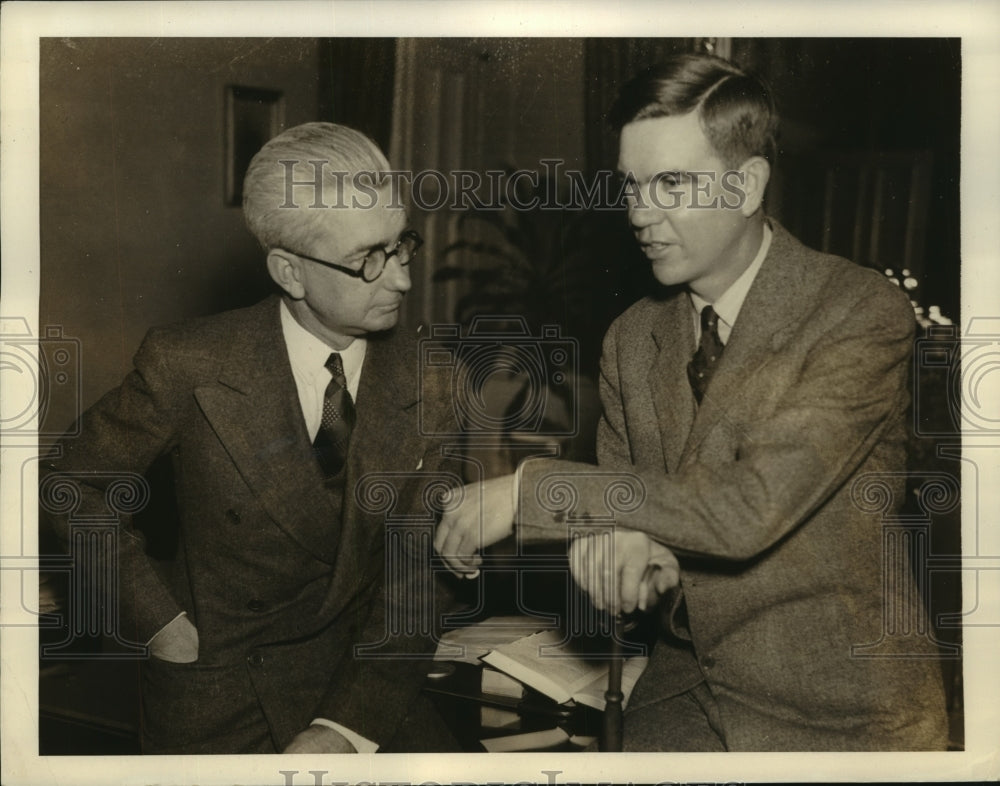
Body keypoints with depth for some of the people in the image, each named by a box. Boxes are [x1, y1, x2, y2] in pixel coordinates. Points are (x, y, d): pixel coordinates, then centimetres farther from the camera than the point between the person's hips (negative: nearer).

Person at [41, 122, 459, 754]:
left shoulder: (425, 381, -9)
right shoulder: (189, 367, -15)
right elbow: (76, 484, -1)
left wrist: (351, 728, -16)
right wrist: (159, 619, -7)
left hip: (366, 690, 1)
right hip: (218, 700, -1)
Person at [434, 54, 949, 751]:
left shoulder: (863, 314, -15)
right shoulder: (631, 339, 5)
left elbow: (752, 505, -25)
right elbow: (623, 498, 7)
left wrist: (532, 489, -24)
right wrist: (622, 539, -19)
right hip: (682, 696, 4)